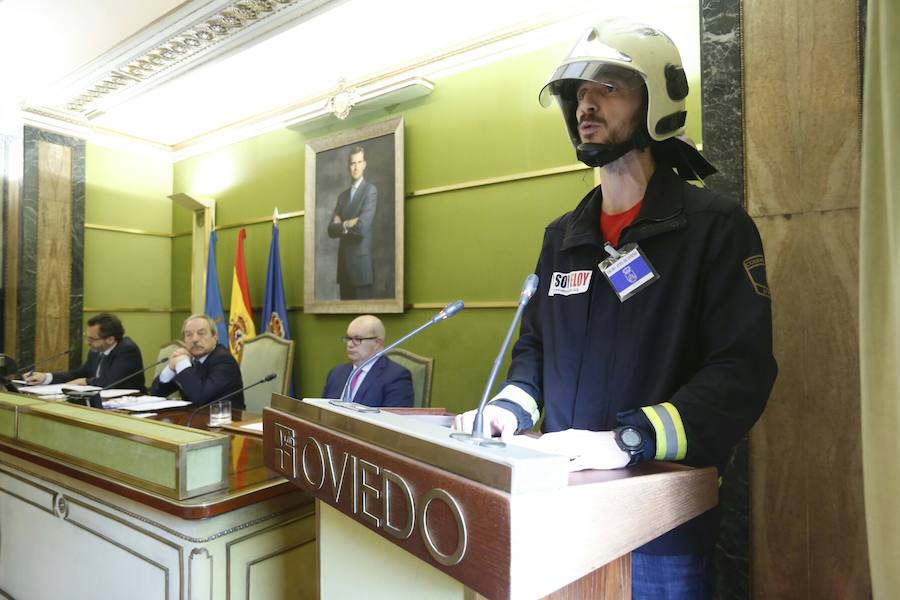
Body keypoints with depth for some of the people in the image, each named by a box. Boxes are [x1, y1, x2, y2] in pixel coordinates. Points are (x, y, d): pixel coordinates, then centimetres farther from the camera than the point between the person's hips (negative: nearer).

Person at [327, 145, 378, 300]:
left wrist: (342, 225, -2)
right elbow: (331, 230, 7)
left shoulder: (370, 190, -4)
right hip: (343, 264, 6)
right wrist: (347, 225, -9)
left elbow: (362, 226, -17)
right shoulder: (342, 196, 16)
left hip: (361, 263, -6)